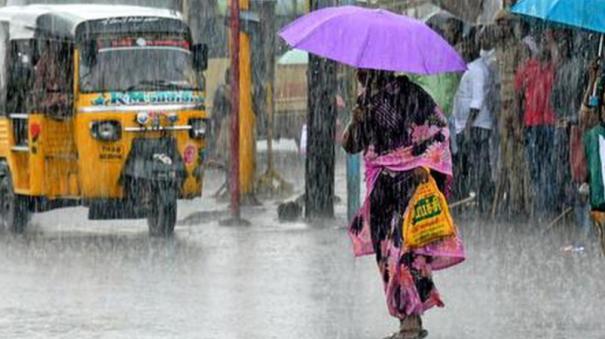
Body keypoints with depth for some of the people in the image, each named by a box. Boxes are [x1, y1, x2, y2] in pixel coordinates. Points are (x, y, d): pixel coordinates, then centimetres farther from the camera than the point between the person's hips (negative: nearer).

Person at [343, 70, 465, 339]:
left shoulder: (409, 94, -3)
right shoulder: (366, 101, 8)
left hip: (410, 180, -5)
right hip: (381, 188, 5)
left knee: (405, 247, -10)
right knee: (385, 251, 6)